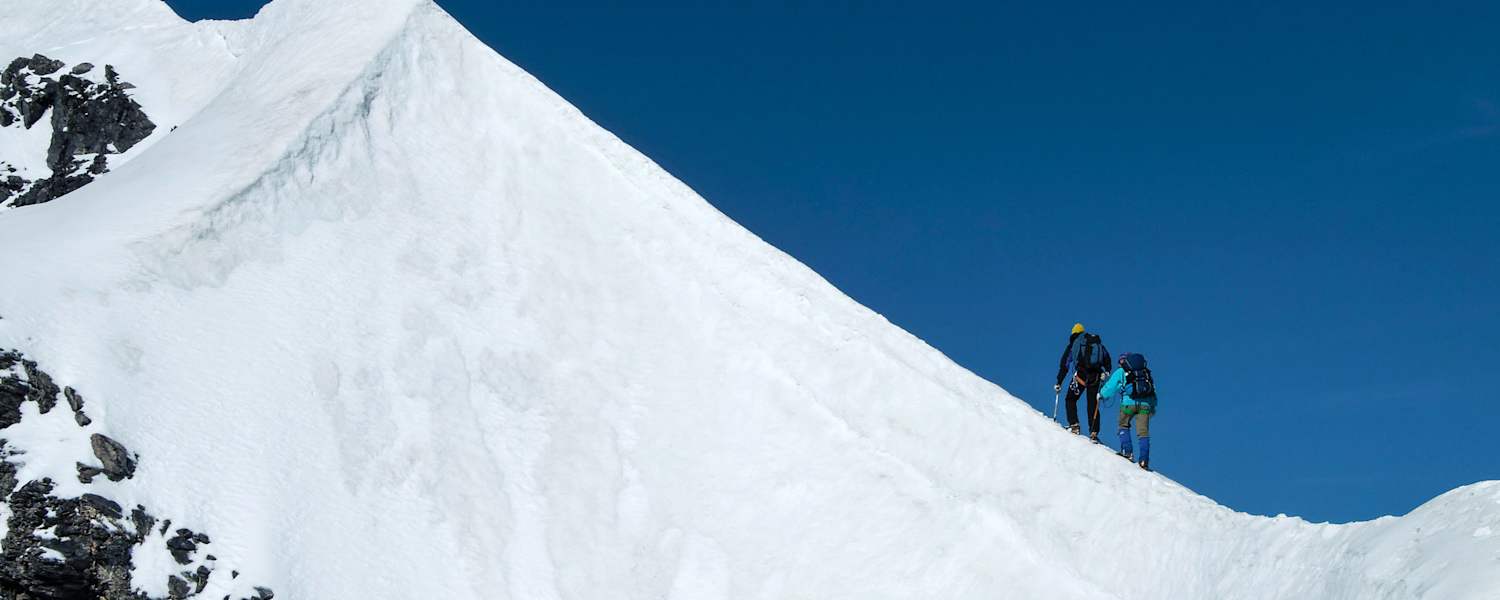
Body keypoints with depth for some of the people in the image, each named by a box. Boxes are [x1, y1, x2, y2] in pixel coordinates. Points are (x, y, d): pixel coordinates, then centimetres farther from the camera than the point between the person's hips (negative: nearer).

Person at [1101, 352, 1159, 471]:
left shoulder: (1120, 372, 13)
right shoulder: (1146, 372, 24)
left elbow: (1109, 388, 14)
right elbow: (1154, 390, 26)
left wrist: (1101, 394, 34)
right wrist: (1153, 407, 35)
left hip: (1129, 402, -3)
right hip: (1145, 403, 3)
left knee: (1124, 426, 19)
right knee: (1143, 432, 2)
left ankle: (1127, 452, 6)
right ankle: (1144, 460, -9)